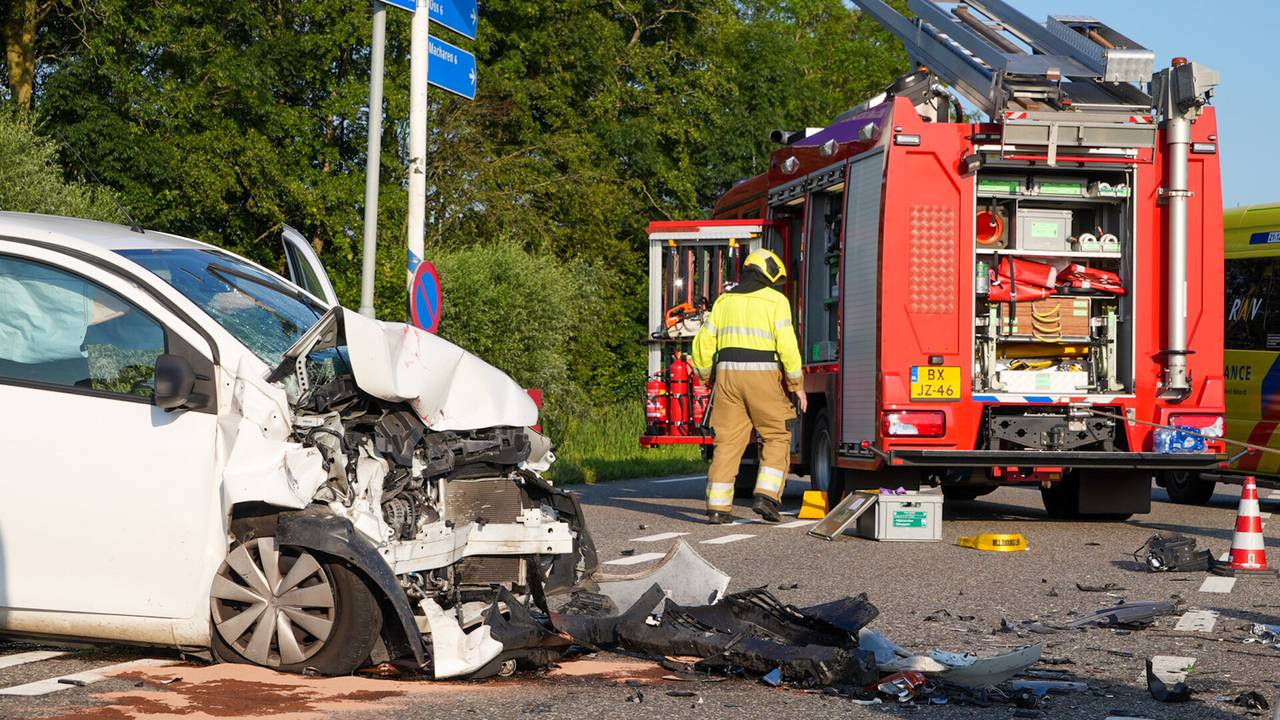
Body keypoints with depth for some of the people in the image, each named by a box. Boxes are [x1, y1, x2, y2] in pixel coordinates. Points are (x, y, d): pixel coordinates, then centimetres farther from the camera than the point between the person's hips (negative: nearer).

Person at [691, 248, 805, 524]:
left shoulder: (725, 301, 13)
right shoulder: (775, 300, -1)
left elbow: (704, 342, 11)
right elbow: (786, 345, -10)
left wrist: (705, 377, 23)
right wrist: (797, 385, -4)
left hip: (728, 373, 4)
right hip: (763, 376, -4)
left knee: (728, 442, 6)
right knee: (777, 437, 8)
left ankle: (718, 506, 2)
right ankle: (766, 494, -6)